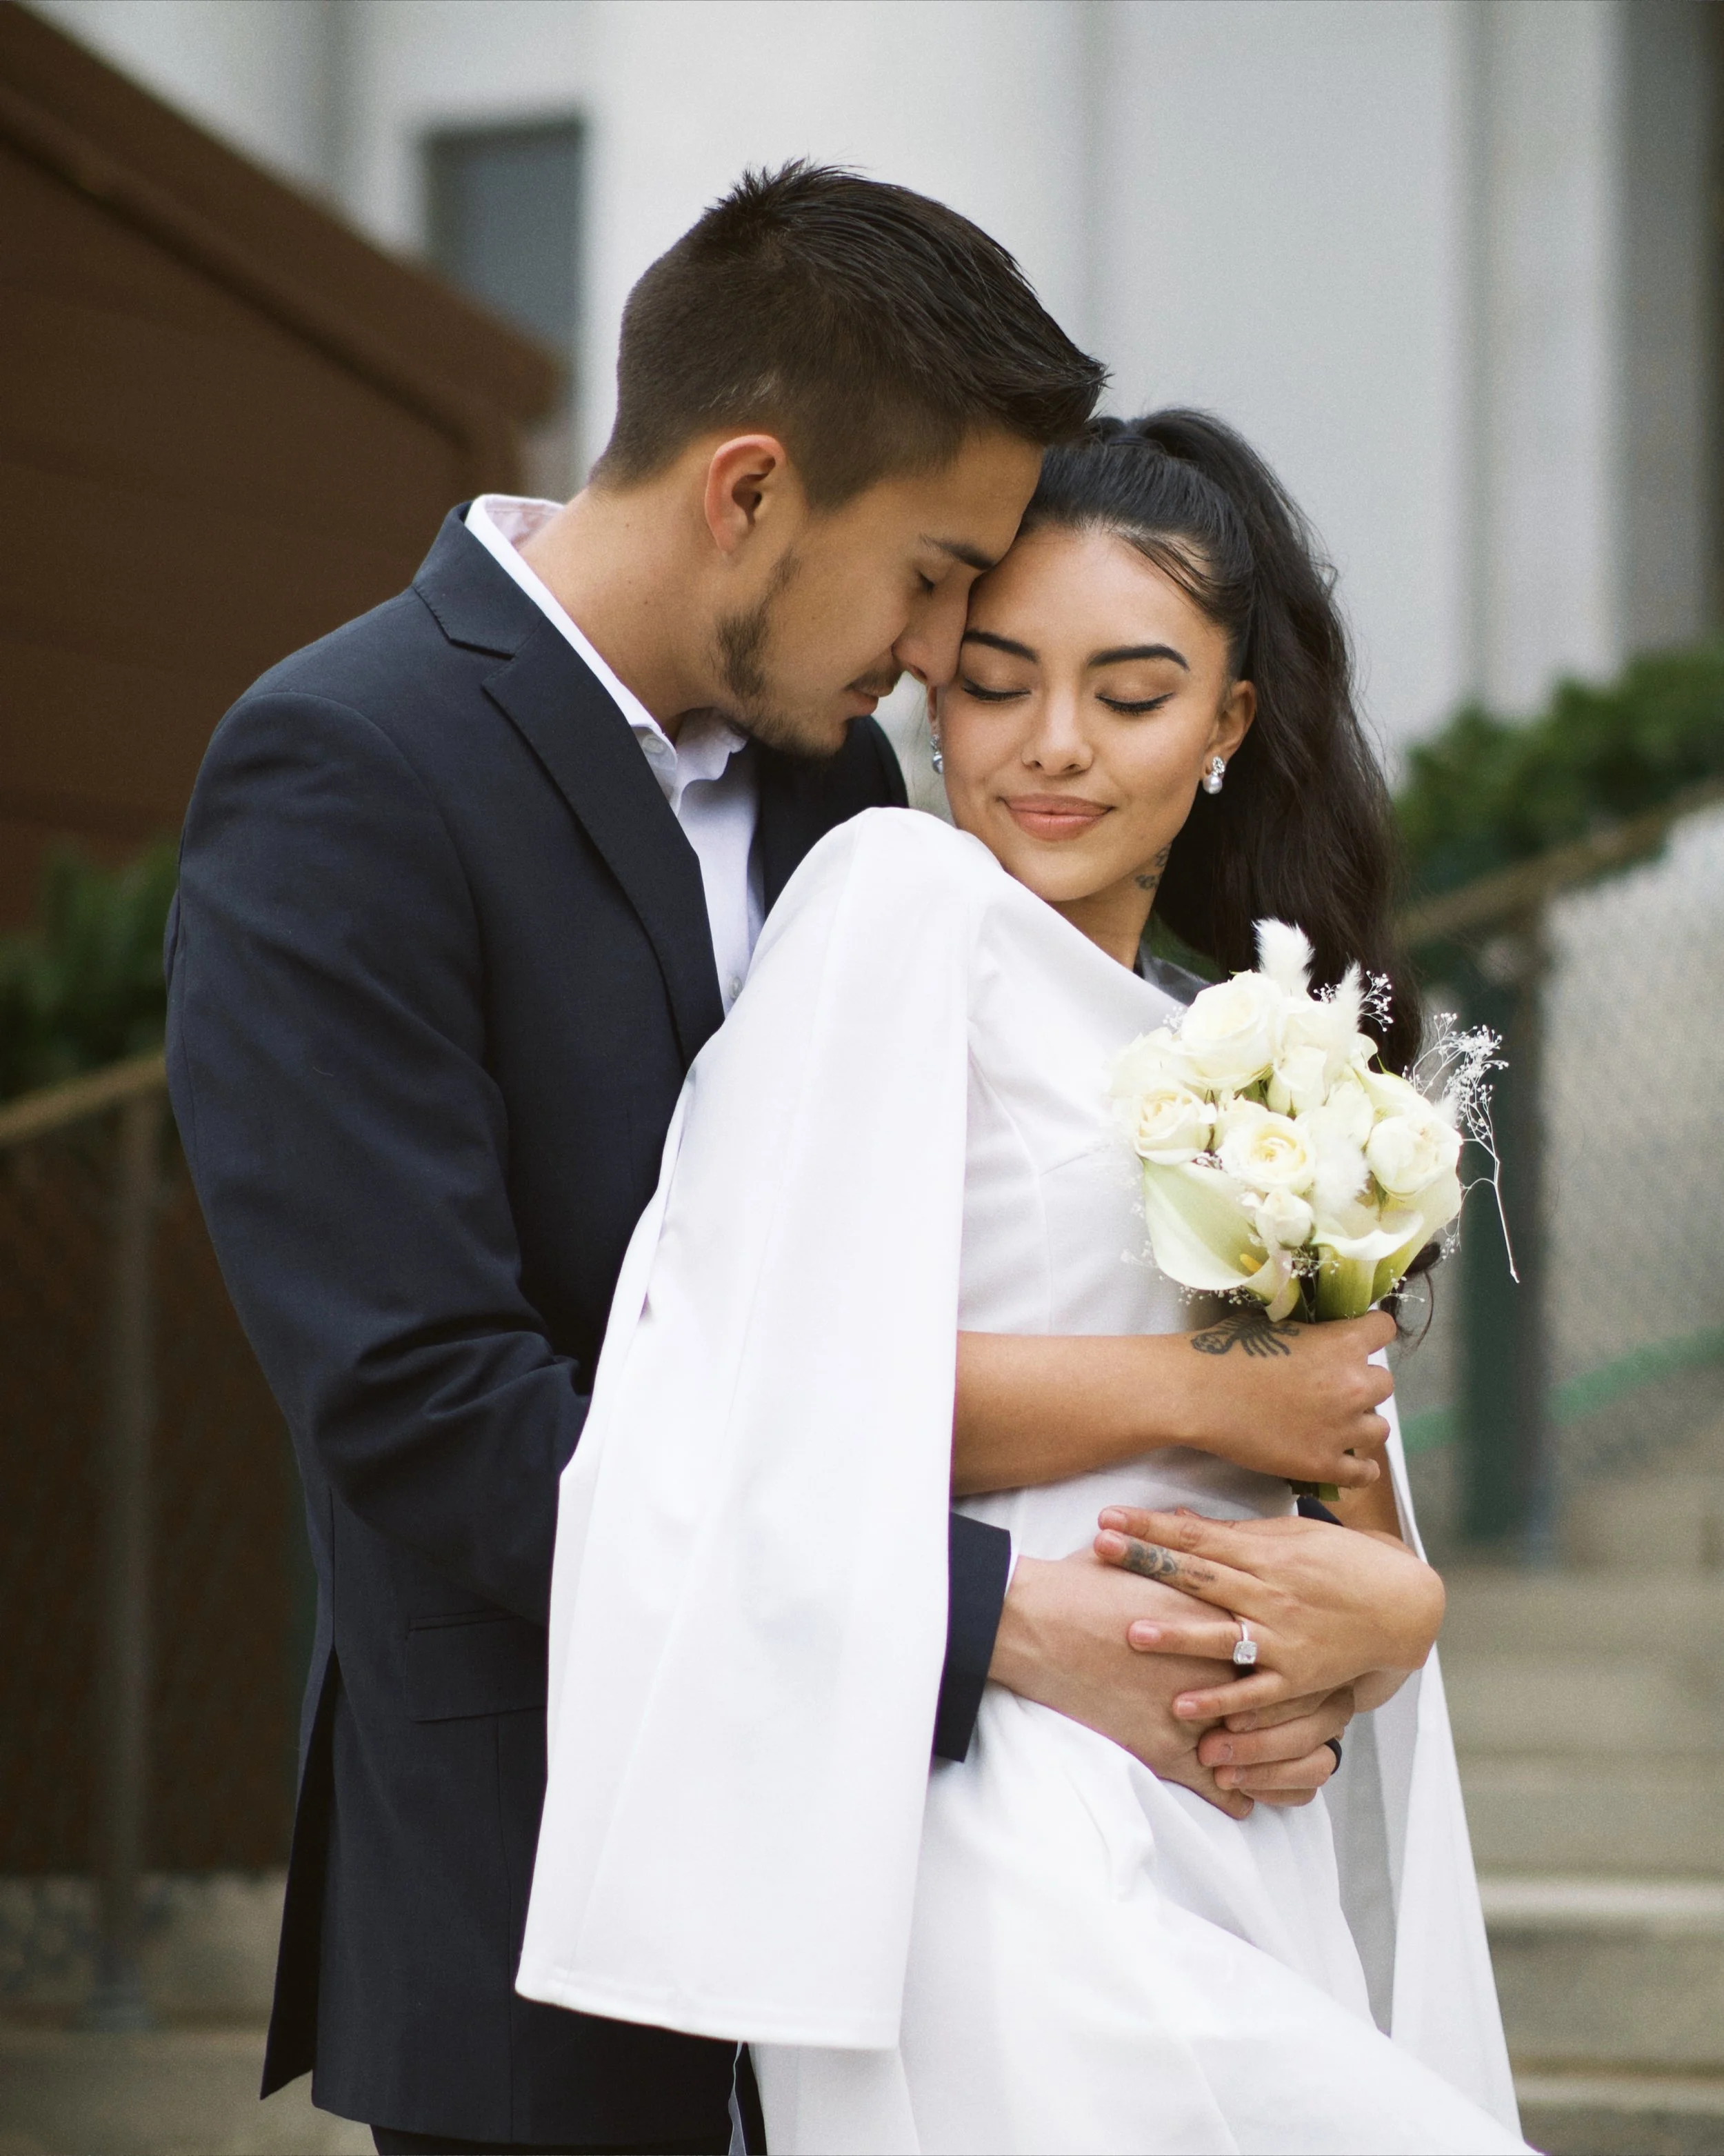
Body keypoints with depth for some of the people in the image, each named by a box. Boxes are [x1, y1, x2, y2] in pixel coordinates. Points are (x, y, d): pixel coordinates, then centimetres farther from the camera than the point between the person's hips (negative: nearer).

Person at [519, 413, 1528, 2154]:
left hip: (1241, 1864, 7)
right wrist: (1212, 1396, -6)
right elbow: (799, 1399, -11)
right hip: (1026, 1866, -7)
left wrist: (1380, 1594, -7)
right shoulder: (907, 895, 0)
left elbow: (1349, 1496, 16)